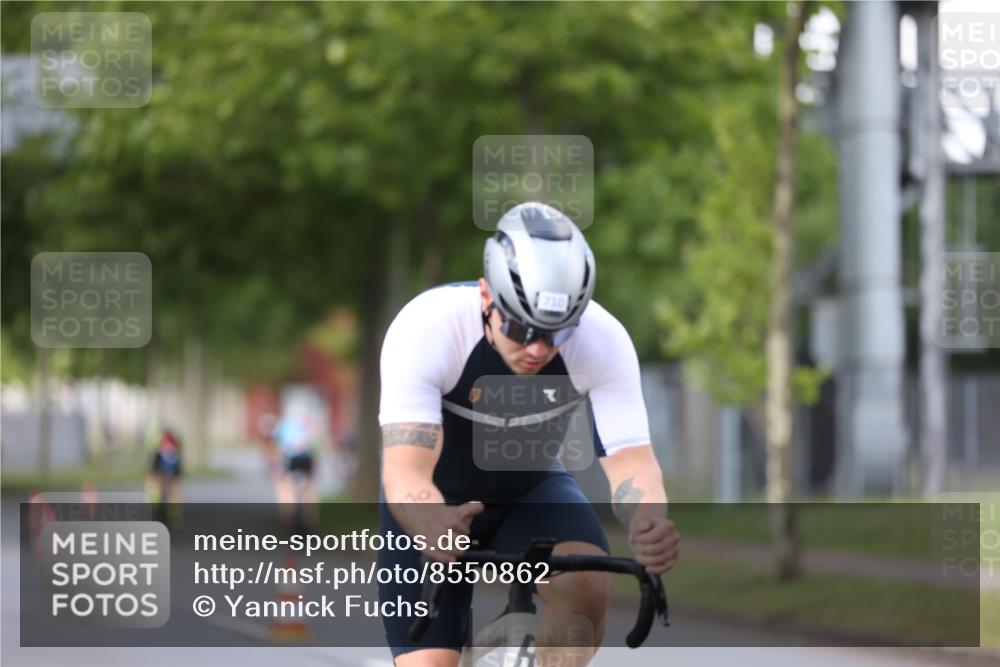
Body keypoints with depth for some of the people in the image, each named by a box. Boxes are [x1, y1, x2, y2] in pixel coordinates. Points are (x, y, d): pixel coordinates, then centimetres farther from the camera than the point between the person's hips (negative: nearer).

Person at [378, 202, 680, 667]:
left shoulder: (603, 340, -27)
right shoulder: (426, 328, -34)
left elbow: (629, 459, -33)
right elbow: (404, 473, -42)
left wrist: (651, 524, -57)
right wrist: (434, 528, -66)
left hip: (530, 490, 2)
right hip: (433, 508, -2)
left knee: (586, 584, -30)